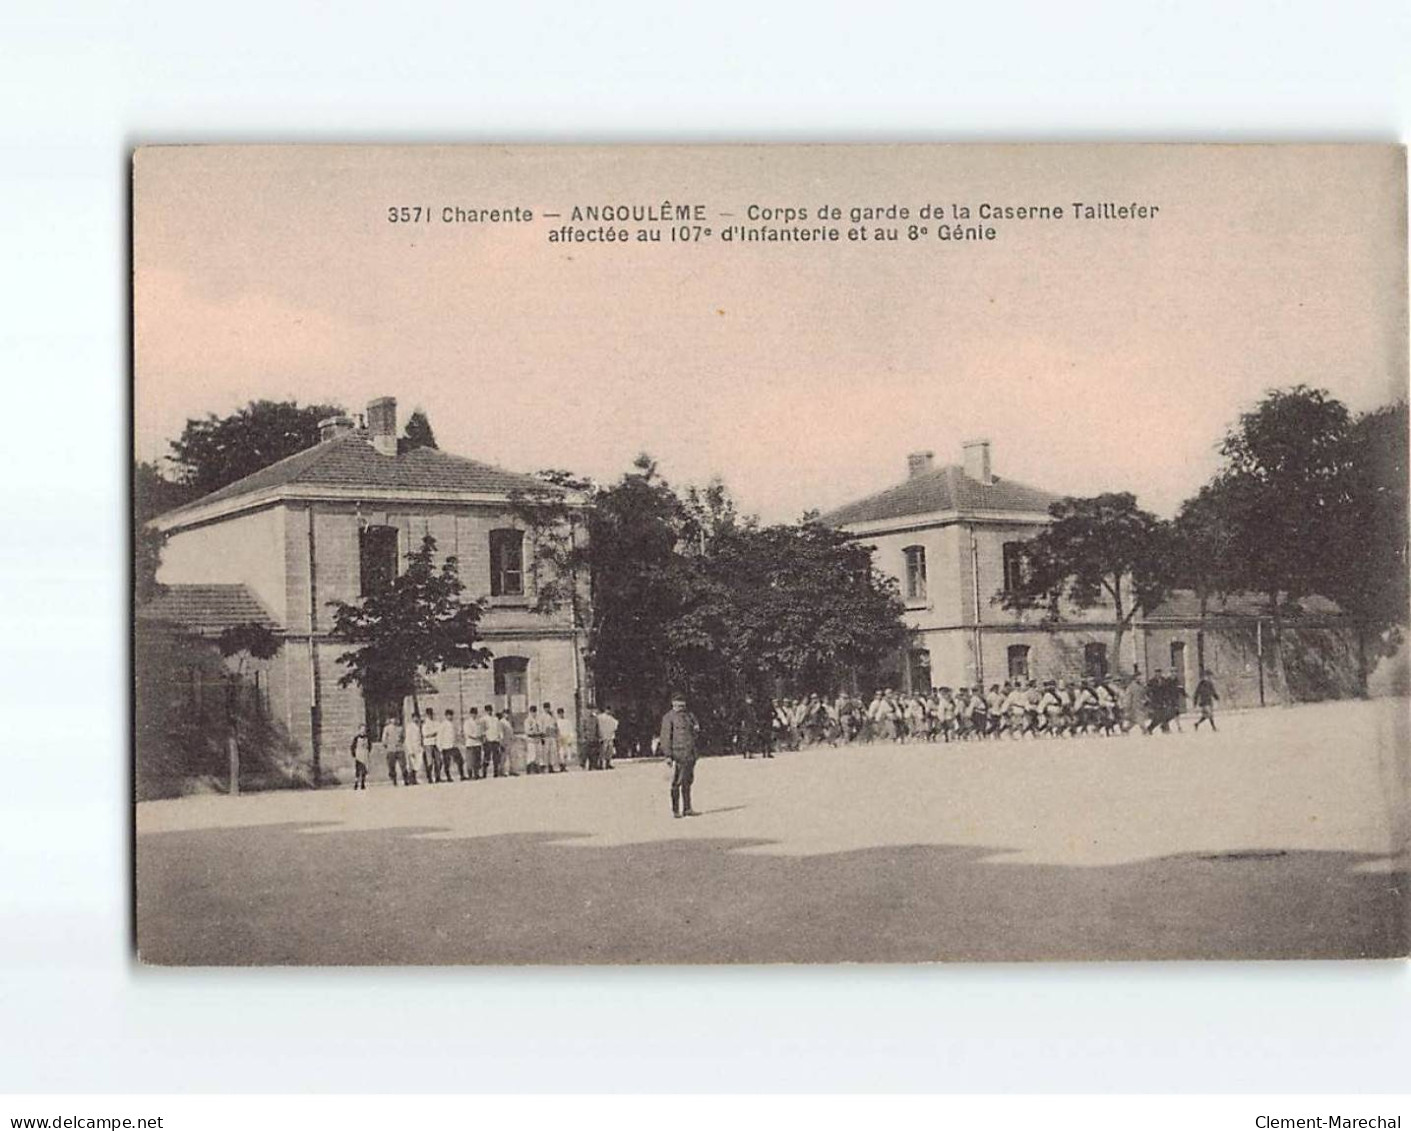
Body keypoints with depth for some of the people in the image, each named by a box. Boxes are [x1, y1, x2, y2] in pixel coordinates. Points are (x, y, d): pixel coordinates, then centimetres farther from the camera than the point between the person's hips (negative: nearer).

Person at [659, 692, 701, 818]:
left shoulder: (689, 715, 17)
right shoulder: (668, 718, -3)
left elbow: (695, 732, 25)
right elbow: (665, 737, -6)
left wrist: (696, 729, 0)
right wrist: (667, 754, -13)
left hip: (690, 754, 7)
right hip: (678, 753, -7)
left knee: (688, 781, 10)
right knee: (677, 782, -5)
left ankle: (687, 809, 16)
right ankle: (675, 810, -1)